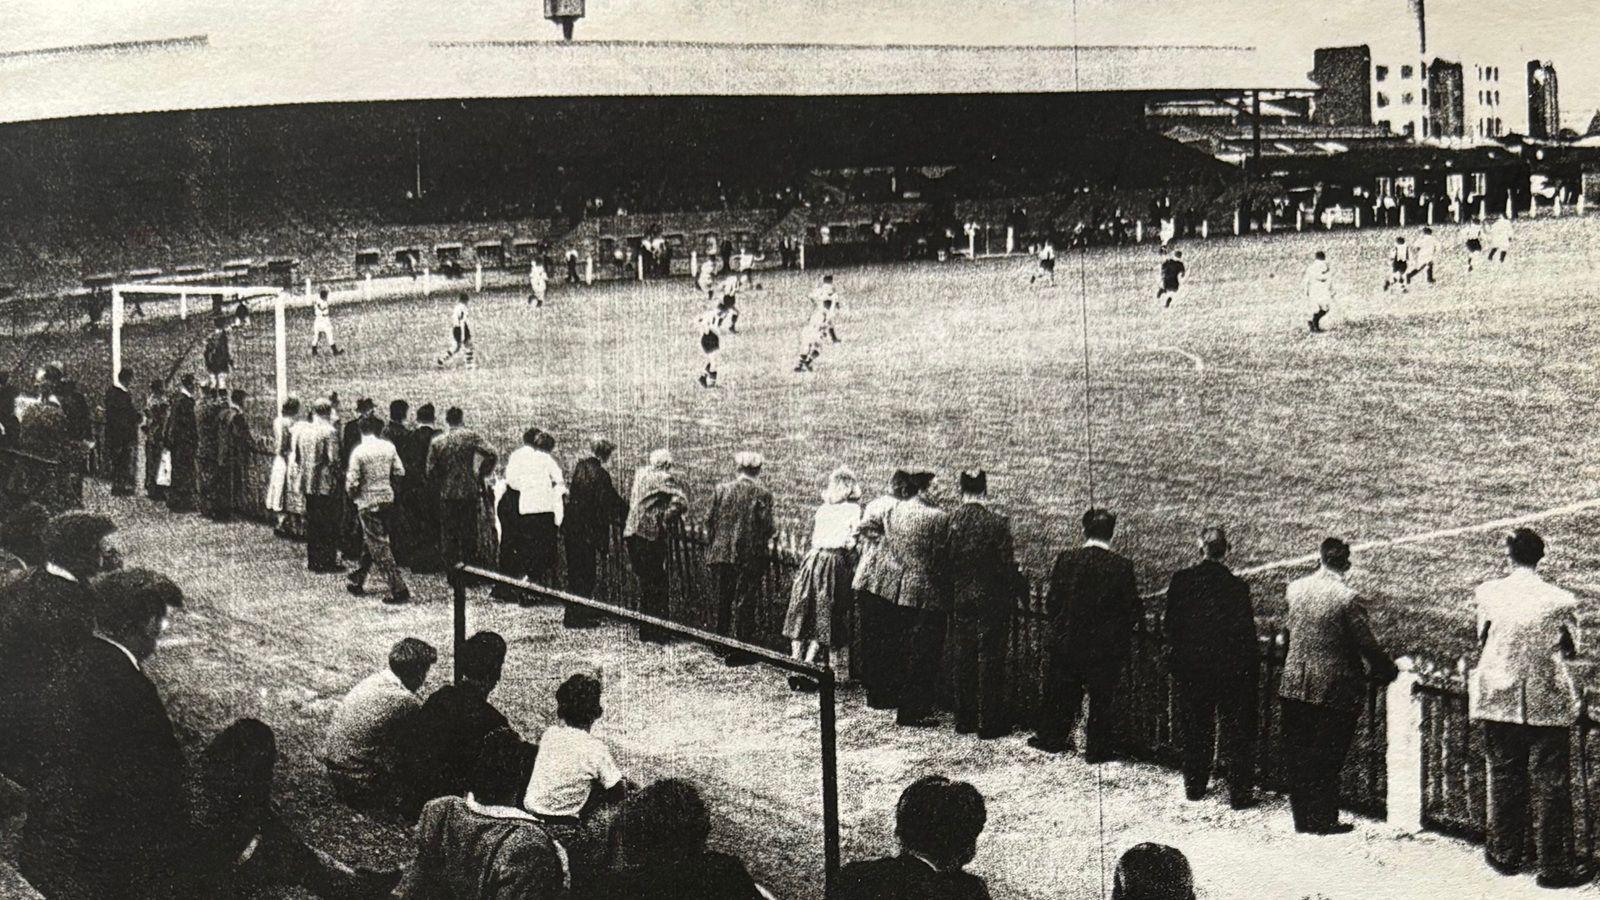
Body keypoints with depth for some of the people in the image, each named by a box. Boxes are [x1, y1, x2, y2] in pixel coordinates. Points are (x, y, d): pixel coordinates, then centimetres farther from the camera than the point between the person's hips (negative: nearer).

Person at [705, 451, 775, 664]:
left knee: (723, 600, 15)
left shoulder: (721, 489, 3)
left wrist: (710, 550, 10)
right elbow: (767, 527, -9)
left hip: (721, 552, 3)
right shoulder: (762, 494, -5)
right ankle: (739, 652, 0)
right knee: (745, 602, 1)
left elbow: (710, 520, 3)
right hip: (750, 556, -3)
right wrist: (768, 544, 10)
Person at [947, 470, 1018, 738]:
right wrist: (1022, 589, 4)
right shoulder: (996, 522, -16)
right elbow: (1007, 566, -13)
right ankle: (990, 723, 8)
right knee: (991, 659, 4)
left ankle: (964, 720, 20)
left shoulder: (950, 520, -5)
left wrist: (949, 595, 13)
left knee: (962, 659, 13)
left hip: (959, 599, 4)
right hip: (991, 600, -4)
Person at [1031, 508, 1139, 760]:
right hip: (1107, 645, -2)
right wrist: (1123, 630, 11)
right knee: (1101, 698, 9)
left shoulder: (1066, 560, -8)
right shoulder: (1121, 566, -12)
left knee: (1060, 693, 17)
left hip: (1067, 642, 2)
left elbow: (1051, 601, -3)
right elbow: (1133, 609, -8)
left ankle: (1051, 738, 28)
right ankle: (1096, 748, 14)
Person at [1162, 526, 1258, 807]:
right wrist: (1252, 665, 2)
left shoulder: (1181, 580, -7)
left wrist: (1176, 656, 14)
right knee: (1235, 731, 6)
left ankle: (1195, 786, 25)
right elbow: (1246, 633, -10)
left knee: (1195, 729, 16)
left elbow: (1169, 625, -2)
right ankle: (1239, 792, 7)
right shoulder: (1236, 586, -13)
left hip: (1190, 667, 3)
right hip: (1230, 668, -3)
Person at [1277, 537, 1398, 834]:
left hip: (1295, 685, 5)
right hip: (1333, 687, -5)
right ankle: (1323, 820, 10)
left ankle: (1302, 818, 19)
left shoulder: (1295, 589, 1)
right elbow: (1366, 644, -13)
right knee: (1327, 759, 5)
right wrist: (1389, 672, 2)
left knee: (1298, 757, 12)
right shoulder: (1347, 598, -16)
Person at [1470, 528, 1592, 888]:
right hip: (1548, 703, -2)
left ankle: (1506, 855, 24)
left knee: (1505, 778, 15)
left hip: (1498, 699, 2)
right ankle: (1555, 865, 8)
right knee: (1551, 784, 5)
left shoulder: (1488, 593, -8)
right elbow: (1573, 648, 2)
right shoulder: (1561, 600, -11)